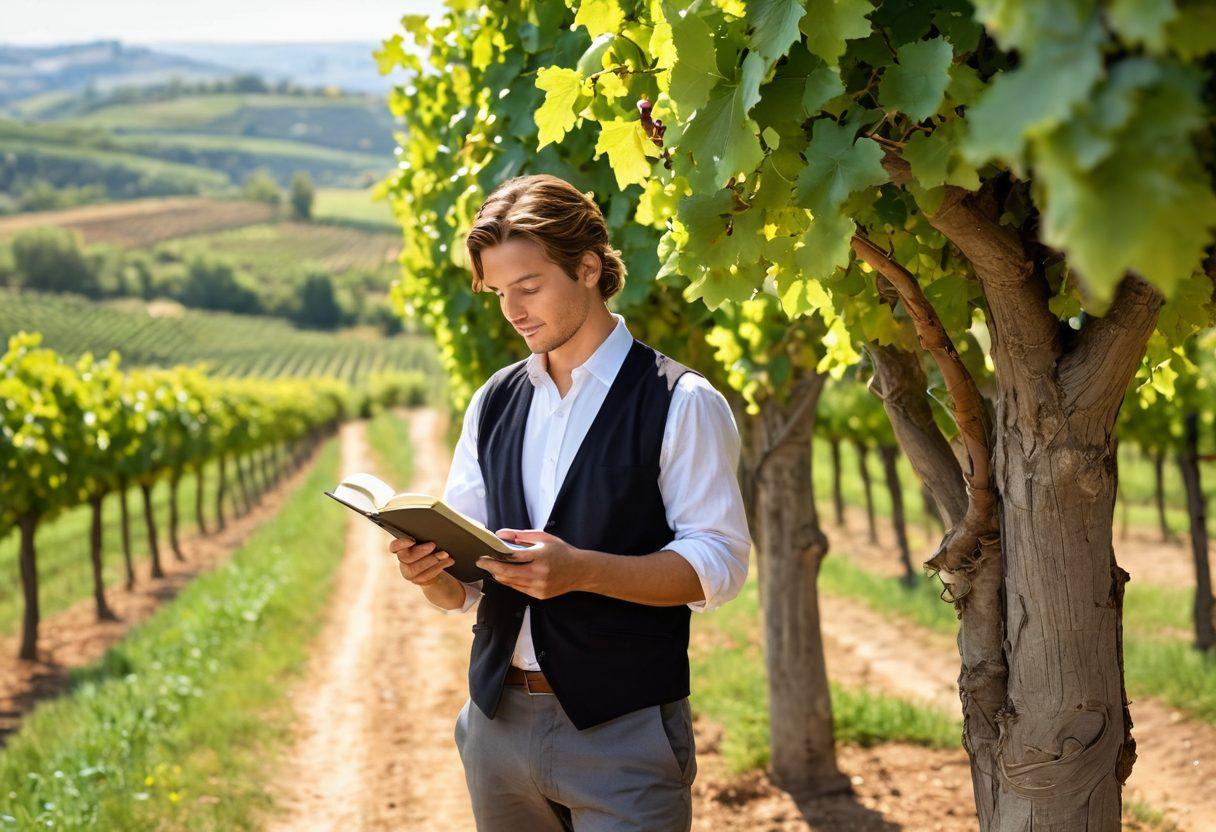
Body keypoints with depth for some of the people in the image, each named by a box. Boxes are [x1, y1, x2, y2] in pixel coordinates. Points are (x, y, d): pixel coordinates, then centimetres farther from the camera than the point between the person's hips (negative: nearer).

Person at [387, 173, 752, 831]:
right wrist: (430, 571, -11)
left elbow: (717, 563, -12)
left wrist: (578, 569, -25)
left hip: (623, 731, -5)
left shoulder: (680, 403, -5)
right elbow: (462, 588, 13)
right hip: (499, 721, 5)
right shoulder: (494, 403, 12)